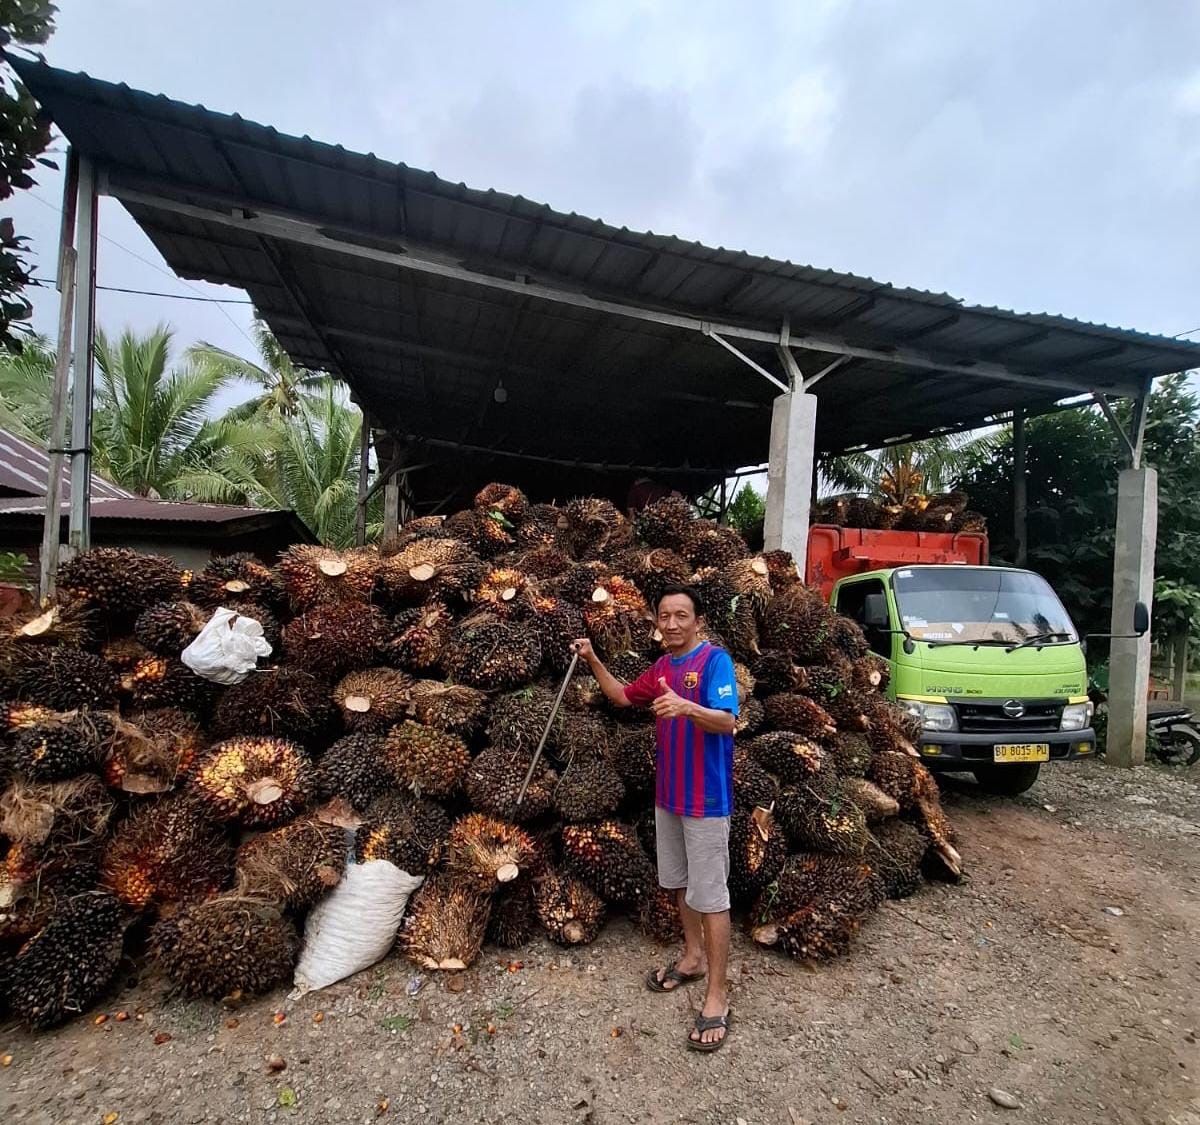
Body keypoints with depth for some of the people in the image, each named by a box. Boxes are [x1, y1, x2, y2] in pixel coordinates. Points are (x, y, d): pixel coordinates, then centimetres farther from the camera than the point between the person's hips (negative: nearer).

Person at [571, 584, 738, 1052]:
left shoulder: (714, 659, -16)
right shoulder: (662, 666, 7)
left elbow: (727, 721, -27)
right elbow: (623, 696, 19)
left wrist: (686, 707, -46)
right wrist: (593, 660, 6)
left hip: (706, 798, -8)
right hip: (668, 795, 8)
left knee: (710, 894, 1)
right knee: (681, 882, 21)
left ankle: (716, 997, 12)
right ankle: (693, 956, 40)